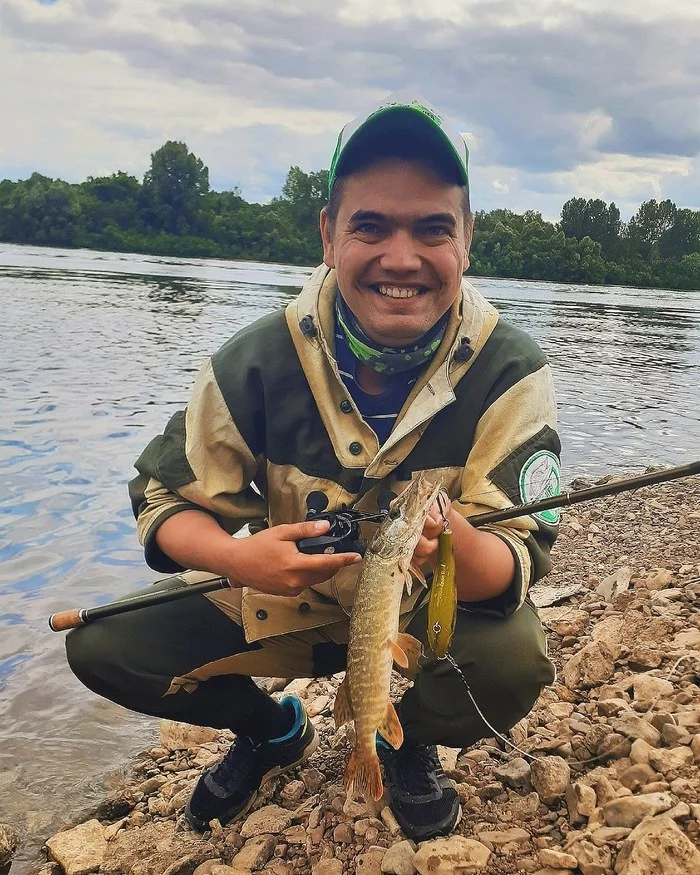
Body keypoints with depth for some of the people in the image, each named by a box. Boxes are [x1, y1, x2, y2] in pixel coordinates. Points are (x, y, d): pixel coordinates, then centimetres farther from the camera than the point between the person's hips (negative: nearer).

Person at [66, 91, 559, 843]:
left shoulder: (510, 373, -22)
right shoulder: (256, 362, -18)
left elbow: (520, 562, -25)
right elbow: (165, 500, -10)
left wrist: (455, 545, -50)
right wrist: (237, 557, -33)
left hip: (438, 606, -1)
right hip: (287, 598, 2)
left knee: (514, 661, -32)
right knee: (102, 645, -12)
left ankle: (410, 741, 7)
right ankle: (274, 732, 18)